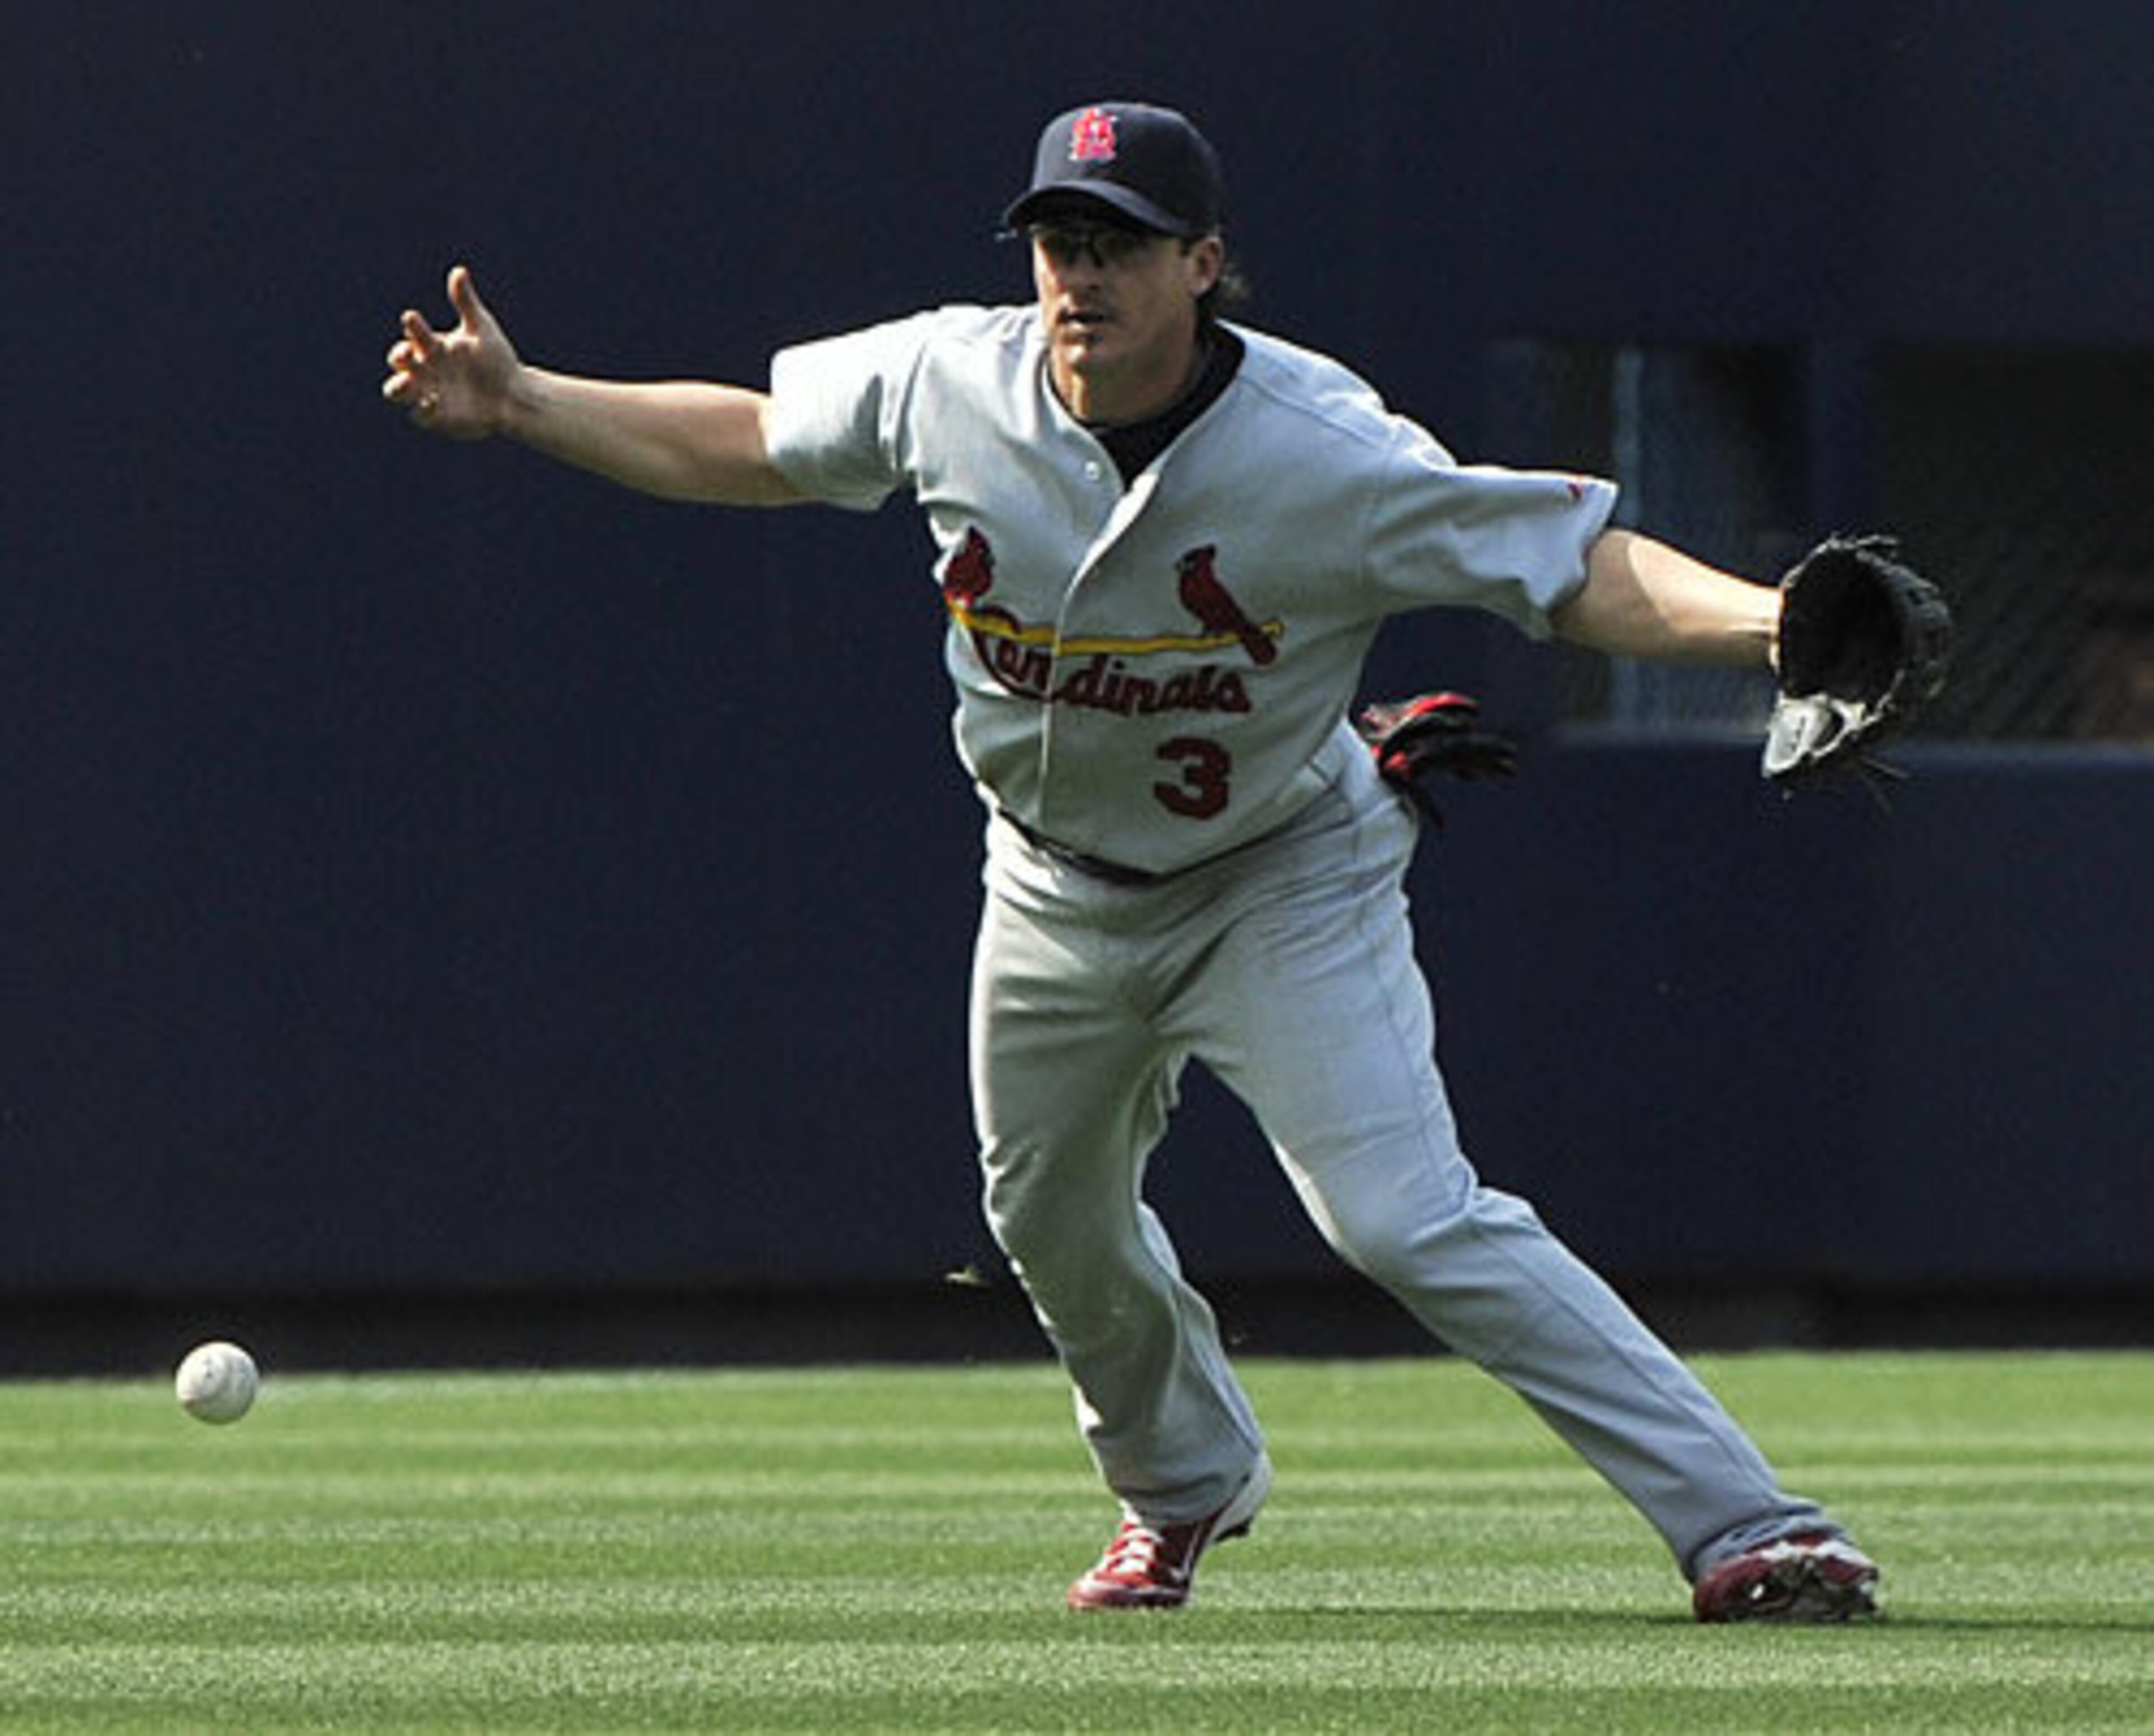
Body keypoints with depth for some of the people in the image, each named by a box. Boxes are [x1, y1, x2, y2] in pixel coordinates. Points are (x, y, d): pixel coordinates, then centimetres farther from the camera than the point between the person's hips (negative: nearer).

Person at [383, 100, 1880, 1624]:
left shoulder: (1319, 451, -29)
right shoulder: (946, 384, -16)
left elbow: (1581, 566, -31)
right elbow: (751, 443, 3)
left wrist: (1766, 622, -47)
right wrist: (521, 404, -2)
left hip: (1283, 884, -6)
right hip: (1061, 893, 6)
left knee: (1409, 1219, -21)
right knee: (1050, 1216, 21)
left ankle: (1745, 1525, -21)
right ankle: (1188, 1486, 53)